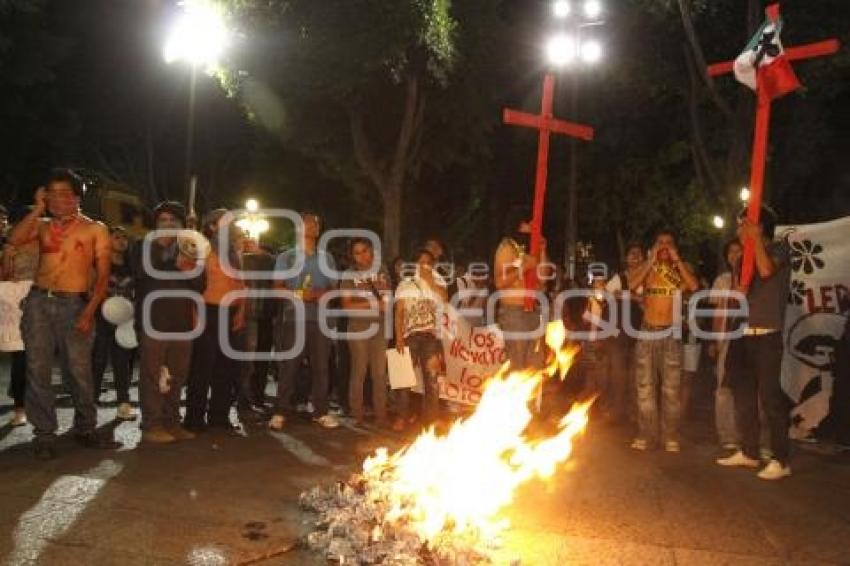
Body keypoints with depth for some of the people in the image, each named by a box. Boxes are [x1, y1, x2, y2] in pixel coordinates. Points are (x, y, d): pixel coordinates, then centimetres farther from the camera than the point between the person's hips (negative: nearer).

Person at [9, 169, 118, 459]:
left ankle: (85, 429, 14)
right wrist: (38, 209, -3)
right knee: (38, 369, 1)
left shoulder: (95, 229, 5)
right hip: (38, 301, 3)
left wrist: (89, 312, -10)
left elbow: (103, 276, 0)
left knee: (80, 370, -2)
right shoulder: (42, 225, 13)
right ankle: (45, 433, 9)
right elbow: (14, 240, -8)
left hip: (74, 304, -2)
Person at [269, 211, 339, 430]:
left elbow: (333, 288, 12)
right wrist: (298, 294, -16)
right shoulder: (287, 256, 9)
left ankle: (321, 412, 10)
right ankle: (280, 412, 2)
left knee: (321, 365, 2)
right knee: (288, 365, -4)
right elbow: (278, 287, 2)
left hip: (319, 318, 3)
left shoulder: (326, 257, 16)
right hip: (293, 317, -2)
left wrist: (319, 294, -9)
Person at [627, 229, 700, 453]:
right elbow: (632, 286, -13)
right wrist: (651, 261, -12)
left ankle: (671, 437, 7)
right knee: (645, 386, 3)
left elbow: (694, 286, -15)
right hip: (647, 332, 1)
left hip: (671, 333, -1)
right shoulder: (645, 267, 6)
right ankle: (645, 435, 10)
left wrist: (677, 260, -11)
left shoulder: (682, 268, 5)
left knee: (671, 387, -1)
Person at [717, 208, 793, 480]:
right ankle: (749, 452, 21)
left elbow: (766, 270, -22)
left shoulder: (779, 248, -1)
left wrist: (756, 238, -16)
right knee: (743, 395, 11)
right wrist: (736, 291, -4)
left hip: (766, 336, -7)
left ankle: (780, 460, -1)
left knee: (769, 396, -8)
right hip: (742, 335, 7)